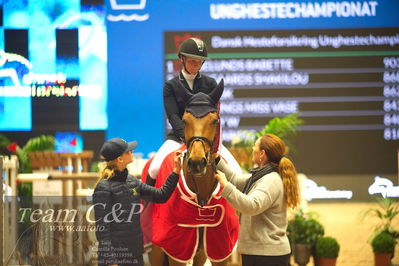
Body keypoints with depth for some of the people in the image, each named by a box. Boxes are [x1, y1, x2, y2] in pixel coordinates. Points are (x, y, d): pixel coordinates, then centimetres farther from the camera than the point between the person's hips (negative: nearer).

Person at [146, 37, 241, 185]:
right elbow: (173, 117, -8)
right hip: (179, 137, -2)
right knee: (154, 169, -26)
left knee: (236, 173, -14)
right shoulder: (171, 86, 4)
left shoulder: (210, 84, 10)